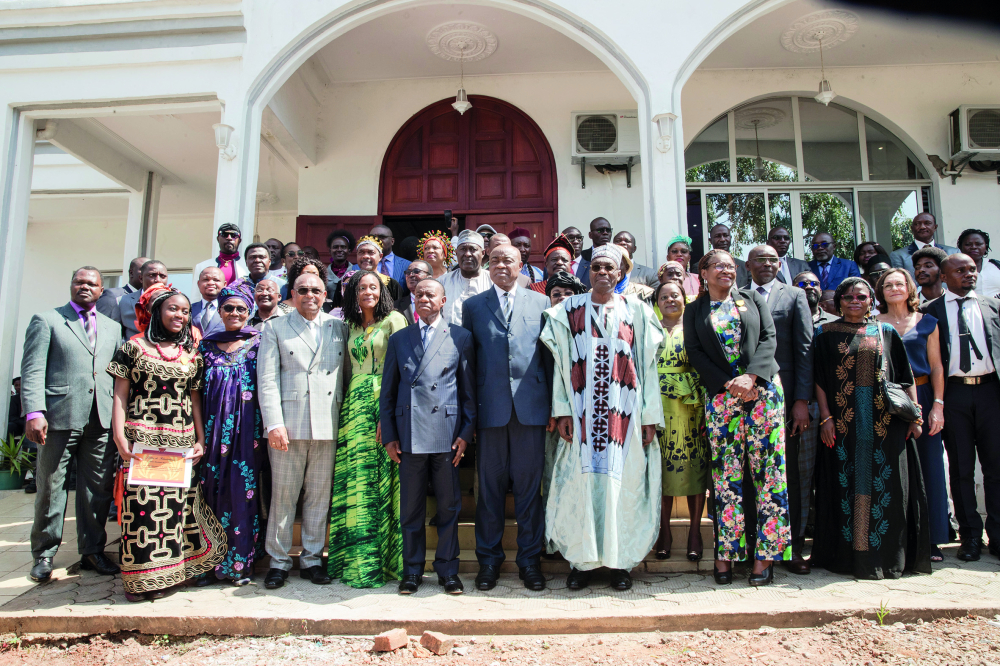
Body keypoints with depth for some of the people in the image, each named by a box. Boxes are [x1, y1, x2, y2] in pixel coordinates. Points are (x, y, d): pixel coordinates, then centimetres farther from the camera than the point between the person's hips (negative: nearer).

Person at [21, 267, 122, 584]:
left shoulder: (112, 327, 19)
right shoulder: (46, 320, 8)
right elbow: (32, 370, -2)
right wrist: (34, 412, -13)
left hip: (102, 419, 3)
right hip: (59, 416, -3)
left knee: (98, 489, 6)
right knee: (50, 488, 5)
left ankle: (93, 550, 19)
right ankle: (44, 554, 20)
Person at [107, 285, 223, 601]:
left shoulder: (192, 355, 13)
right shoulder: (134, 347, 5)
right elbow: (120, 395, 1)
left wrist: (200, 441, 7)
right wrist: (120, 437, -9)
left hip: (181, 442, 3)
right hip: (142, 439, -3)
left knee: (176, 504, 4)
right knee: (140, 502, -3)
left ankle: (163, 573, 17)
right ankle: (140, 576, 9)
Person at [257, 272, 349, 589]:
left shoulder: (339, 328, 13)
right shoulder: (275, 328, 8)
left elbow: (346, 375, 12)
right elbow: (267, 380, 0)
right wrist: (274, 424, -9)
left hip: (328, 426, 2)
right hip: (288, 425, -2)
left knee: (320, 496, 7)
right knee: (283, 494, 4)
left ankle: (312, 559, 21)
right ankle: (279, 560, 19)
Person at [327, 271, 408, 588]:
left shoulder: (394, 319, -2)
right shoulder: (351, 326, 17)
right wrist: (346, 405, 9)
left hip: (386, 403, -6)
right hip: (355, 404, 6)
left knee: (383, 477, -4)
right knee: (356, 478, 6)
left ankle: (386, 559, 6)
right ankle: (358, 558, 16)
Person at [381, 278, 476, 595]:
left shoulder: (460, 337, 6)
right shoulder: (398, 339, 12)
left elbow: (469, 389, 4)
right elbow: (387, 391, 12)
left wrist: (466, 432, -3)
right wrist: (388, 435, 5)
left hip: (447, 433, -1)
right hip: (409, 435, 2)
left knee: (448, 506, 7)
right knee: (411, 507, 10)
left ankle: (447, 570, 22)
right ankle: (412, 570, 25)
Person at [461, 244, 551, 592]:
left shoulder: (540, 302, 11)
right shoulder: (473, 305, 11)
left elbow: (550, 354, 8)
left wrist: (554, 401, 2)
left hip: (531, 405, 0)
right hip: (490, 405, 0)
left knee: (528, 484, 6)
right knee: (490, 484, 7)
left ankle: (529, 558, 20)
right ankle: (489, 558, 21)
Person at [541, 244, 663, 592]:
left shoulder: (637, 311, 7)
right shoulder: (569, 311, 7)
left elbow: (647, 366, 5)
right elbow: (561, 364, 4)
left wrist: (650, 417, -1)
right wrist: (562, 411, -4)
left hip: (624, 413, 0)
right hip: (583, 412, 0)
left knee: (622, 482, 4)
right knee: (581, 481, 1)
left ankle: (620, 561, 18)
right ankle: (582, 560, 15)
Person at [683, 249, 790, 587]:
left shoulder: (753, 299, 13)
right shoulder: (694, 310, 11)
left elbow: (769, 338, 3)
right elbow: (694, 352, 2)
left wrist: (751, 377, -13)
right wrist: (729, 383, -10)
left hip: (763, 390, 1)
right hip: (720, 396, 0)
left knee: (766, 469, -2)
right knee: (726, 474, -1)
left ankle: (765, 552, 6)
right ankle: (725, 553, 7)